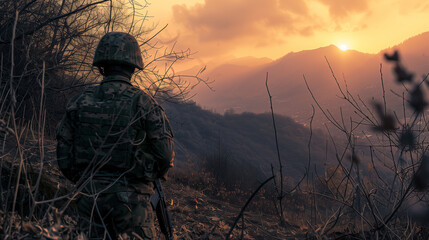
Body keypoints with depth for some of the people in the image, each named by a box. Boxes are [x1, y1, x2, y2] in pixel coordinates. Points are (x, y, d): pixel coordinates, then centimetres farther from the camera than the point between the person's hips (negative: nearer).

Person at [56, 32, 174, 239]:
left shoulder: (79, 102, 1)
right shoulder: (143, 103, -10)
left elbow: (63, 155, 4)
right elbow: (165, 154, -9)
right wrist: (154, 175, 12)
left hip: (89, 198, 4)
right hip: (130, 198, -3)